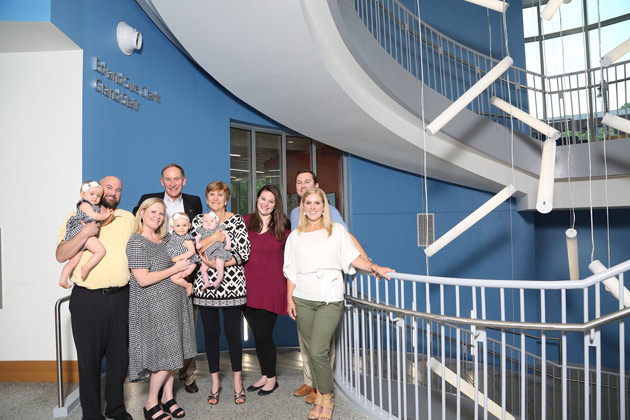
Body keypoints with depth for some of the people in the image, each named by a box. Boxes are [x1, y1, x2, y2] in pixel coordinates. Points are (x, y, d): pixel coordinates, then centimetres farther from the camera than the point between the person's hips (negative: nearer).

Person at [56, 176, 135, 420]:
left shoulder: (128, 218, 9)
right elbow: (60, 255, -5)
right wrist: (84, 233, -18)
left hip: (121, 297, 3)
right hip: (87, 299, -2)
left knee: (120, 356, 13)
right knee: (89, 358, 8)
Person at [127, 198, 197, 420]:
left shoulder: (163, 241, 12)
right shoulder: (137, 242, -12)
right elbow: (143, 279, -19)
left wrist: (183, 282, 2)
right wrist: (175, 269, -14)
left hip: (174, 302, 7)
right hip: (154, 307, -7)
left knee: (174, 353, 12)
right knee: (165, 356, -2)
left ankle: (168, 397, 28)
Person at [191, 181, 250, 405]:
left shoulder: (237, 220, 1)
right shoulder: (198, 220, 8)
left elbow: (243, 253, -7)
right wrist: (213, 237, -16)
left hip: (231, 285, -2)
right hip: (205, 285, 2)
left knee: (233, 332, 4)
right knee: (211, 332, 10)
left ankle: (237, 381, 21)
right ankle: (215, 381, 26)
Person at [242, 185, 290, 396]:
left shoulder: (282, 226, 0)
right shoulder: (245, 222, 3)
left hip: (272, 286, -2)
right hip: (249, 285, 3)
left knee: (264, 333, 2)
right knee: (257, 333, 12)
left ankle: (271, 377, 23)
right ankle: (264, 375, 30)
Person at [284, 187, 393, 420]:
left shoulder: (337, 230, 6)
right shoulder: (295, 236, 10)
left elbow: (352, 258, 2)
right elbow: (291, 270, 10)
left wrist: (374, 267, -10)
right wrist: (289, 298, 6)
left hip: (330, 299, -3)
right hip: (303, 299, 3)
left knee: (318, 350, -9)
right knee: (312, 351, 8)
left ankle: (326, 397, 13)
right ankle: (320, 396, 24)